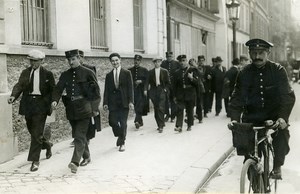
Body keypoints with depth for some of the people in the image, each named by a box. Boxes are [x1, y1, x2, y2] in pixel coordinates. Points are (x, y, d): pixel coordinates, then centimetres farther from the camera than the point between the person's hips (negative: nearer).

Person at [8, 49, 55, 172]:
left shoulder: (47, 74, 0)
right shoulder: (25, 72, 9)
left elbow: (53, 90, 3)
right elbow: (19, 86, 0)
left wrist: (49, 102, -11)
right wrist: (13, 96, -18)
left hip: (41, 105, -4)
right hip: (28, 105, 5)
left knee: (37, 132, -8)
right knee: (32, 131, 15)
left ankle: (35, 160, -3)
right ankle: (47, 145, 43)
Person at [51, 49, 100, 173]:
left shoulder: (88, 73, -3)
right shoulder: (65, 75, 9)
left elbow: (96, 91, 1)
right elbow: (58, 89, 2)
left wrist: (85, 99, -3)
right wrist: (55, 100, -15)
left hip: (84, 108, -5)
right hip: (71, 109, 5)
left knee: (79, 136, -11)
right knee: (79, 135, 16)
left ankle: (75, 162, -16)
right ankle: (86, 157, 32)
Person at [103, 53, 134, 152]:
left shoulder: (127, 73, 3)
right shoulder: (109, 75, 10)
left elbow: (130, 88, -1)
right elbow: (106, 90, 8)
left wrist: (131, 101, -8)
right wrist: (105, 103, 0)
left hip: (124, 102, -2)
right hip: (113, 102, 2)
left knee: (123, 123, 0)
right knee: (112, 121, -3)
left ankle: (122, 143, 14)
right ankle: (120, 136, 26)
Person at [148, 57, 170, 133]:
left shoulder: (164, 71, 6)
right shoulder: (150, 72, 8)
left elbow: (168, 82, 8)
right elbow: (148, 82, 9)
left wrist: (165, 89, -4)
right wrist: (149, 89, -4)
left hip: (162, 91, -2)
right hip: (153, 91, 2)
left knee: (161, 108, -13)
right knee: (156, 109, 5)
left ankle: (161, 126, -12)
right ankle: (160, 124, 17)